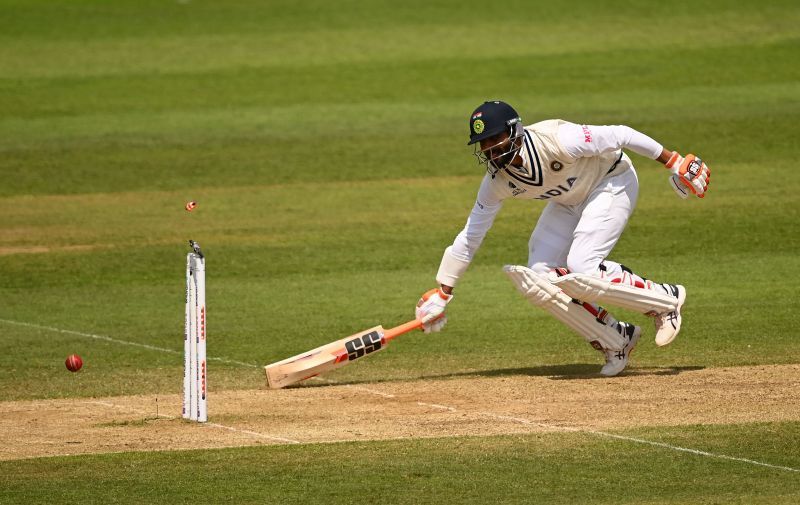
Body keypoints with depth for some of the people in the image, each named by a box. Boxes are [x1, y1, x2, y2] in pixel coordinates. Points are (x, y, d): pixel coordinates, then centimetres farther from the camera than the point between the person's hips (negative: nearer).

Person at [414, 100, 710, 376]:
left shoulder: (555, 140, -35)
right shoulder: (497, 181, -15)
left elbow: (619, 136, -26)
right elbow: (470, 236, -6)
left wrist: (673, 162, -22)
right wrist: (441, 294, -7)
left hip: (612, 182, -7)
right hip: (567, 203, 7)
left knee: (581, 271, -25)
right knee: (537, 281, -9)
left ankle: (666, 299, -5)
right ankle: (615, 341, 5)